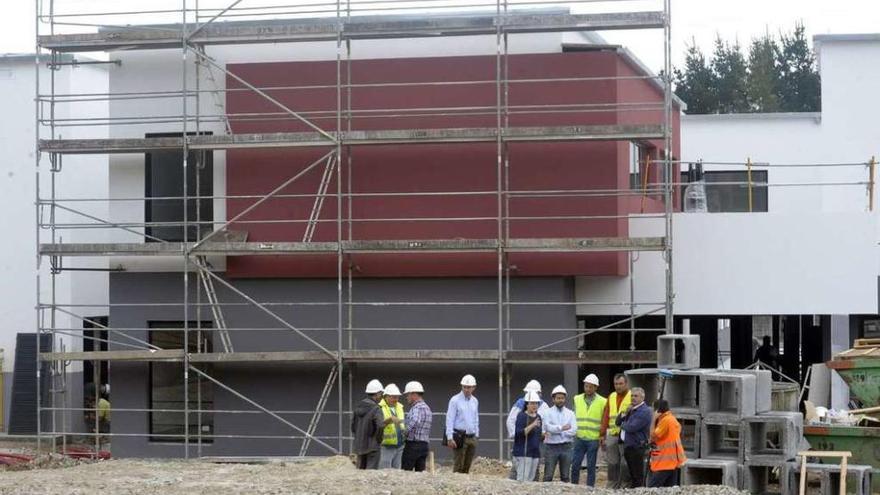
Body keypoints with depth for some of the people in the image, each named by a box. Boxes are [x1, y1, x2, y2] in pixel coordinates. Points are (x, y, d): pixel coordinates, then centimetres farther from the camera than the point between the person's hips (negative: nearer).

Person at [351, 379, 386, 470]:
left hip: (359, 445, 7)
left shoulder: (358, 407, 6)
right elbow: (381, 426, -28)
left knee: (360, 469, 15)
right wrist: (378, 439, -11)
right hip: (372, 445, -7)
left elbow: (353, 424, 13)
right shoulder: (376, 409, -16)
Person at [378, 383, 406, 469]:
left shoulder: (399, 407, 15)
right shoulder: (380, 408, -8)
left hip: (399, 445, 7)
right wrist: (390, 419, -40)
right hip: (386, 446, -7)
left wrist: (405, 431, 10)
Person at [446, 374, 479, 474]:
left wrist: (476, 435, 16)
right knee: (458, 466, -8)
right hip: (460, 437, -6)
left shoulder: (475, 401, 12)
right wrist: (449, 438, -14)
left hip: (472, 437, 6)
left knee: (467, 466, 6)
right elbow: (450, 420, -8)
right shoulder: (455, 400, -5)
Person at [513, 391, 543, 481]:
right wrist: (532, 425, -26)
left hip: (535, 453, 7)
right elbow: (519, 433, -20)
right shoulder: (521, 416, -8)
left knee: (530, 478, 6)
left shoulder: (538, 417, 15)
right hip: (523, 453, -7)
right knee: (523, 479, -13)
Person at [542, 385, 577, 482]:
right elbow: (548, 427, -14)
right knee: (548, 476, -4)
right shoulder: (548, 413, 3)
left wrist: (556, 431, -8)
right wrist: (562, 428, -13)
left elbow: (573, 431, -4)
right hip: (551, 446, -3)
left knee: (565, 476, 6)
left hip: (566, 447, 3)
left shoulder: (570, 413, 10)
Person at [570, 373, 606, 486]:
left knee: (591, 467, 4)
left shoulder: (602, 402, -2)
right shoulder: (577, 399, 8)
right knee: (575, 465, 2)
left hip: (593, 439, -2)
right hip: (579, 438, 2)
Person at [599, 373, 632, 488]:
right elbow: (605, 417, 16)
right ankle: (611, 486, 13)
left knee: (625, 464, -2)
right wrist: (602, 434, 12)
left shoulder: (632, 397, -2)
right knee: (612, 462, 8)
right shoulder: (611, 397, 16)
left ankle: (625, 486, 4)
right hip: (612, 434, 5)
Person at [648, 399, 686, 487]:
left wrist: (654, 420, -10)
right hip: (673, 462, 10)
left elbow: (653, 437, -13)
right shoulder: (673, 420, 16)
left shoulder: (665, 420, -13)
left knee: (652, 487, -12)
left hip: (665, 462, -10)